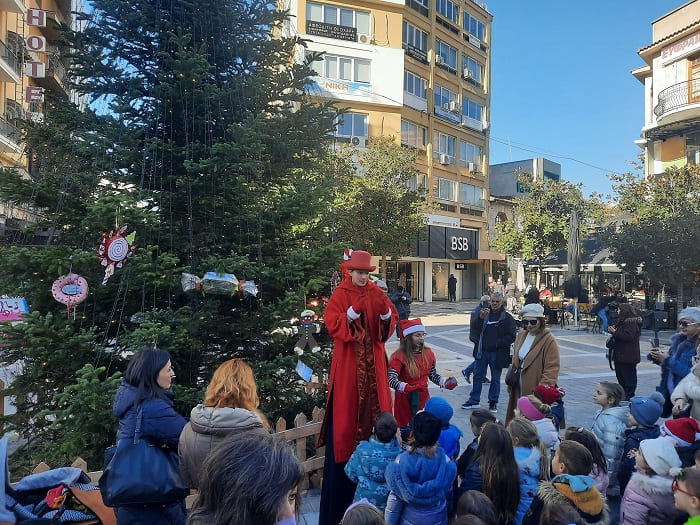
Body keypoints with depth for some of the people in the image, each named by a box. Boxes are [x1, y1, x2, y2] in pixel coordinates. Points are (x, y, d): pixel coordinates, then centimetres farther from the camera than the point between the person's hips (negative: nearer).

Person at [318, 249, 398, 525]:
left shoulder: (377, 293, 6)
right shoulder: (339, 295, -3)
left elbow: (390, 323, 3)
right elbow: (332, 324, -13)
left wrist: (385, 312, -17)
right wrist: (352, 312, -25)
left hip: (373, 360, 3)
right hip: (348, 361, -3)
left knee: (375, 404, 8)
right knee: (347, 409, 1)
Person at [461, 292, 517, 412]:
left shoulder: (507, 318, -5)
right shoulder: (486, 315, 6)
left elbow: (512, 336, -9)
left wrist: (497, 344, -16)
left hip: (497, 353, -4)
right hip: (483, 351, 4)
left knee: (495, 379, 10)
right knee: (478, 375, 10)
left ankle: (493, 402, 24)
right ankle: (474, 400, 21)